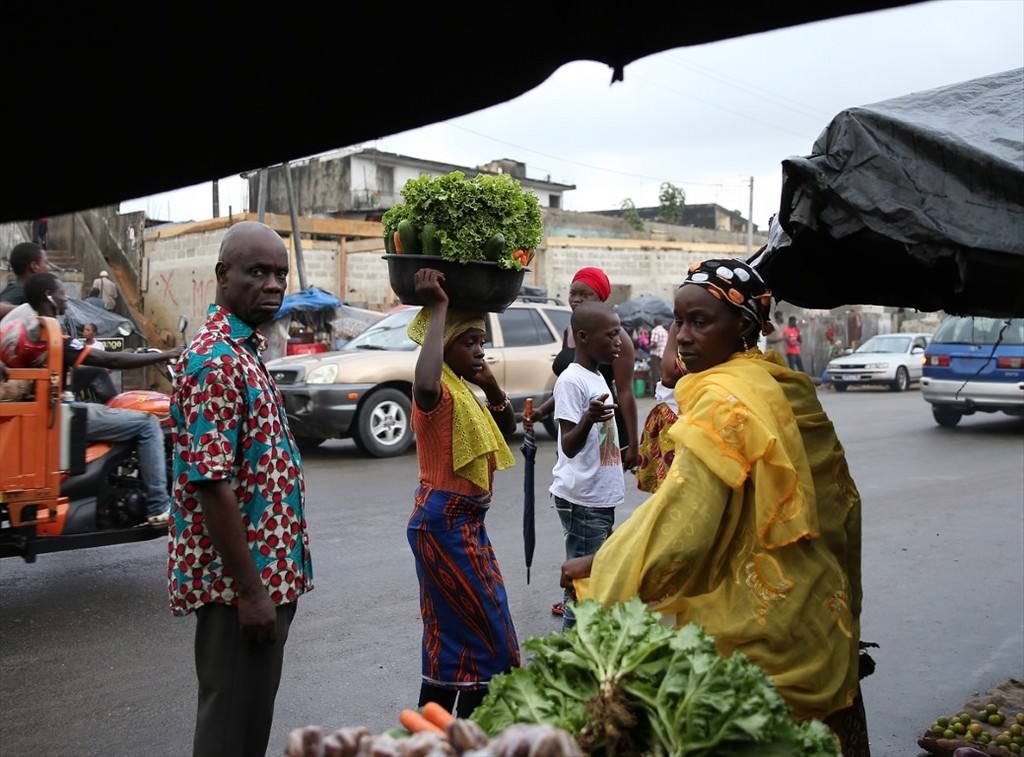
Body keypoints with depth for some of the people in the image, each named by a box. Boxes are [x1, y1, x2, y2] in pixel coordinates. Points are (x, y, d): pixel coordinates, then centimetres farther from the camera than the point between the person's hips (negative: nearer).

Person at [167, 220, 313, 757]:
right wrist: (248, 590, -23)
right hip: (239, 580, -9)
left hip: (267, 573, 9)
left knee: (253, 713, 20)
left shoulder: (244, 351, 12)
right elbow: (211, 486, -24)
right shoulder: (216, 361, -19)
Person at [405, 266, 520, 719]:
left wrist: (493, 389, 1)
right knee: (489, 633, -1)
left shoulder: (462, 391, 12)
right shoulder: (439, 393, -19)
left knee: (452, 635, 16)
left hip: (460, 524, 10)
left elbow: (507, 430, 21)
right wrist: (438, 310, -37)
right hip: (445, 523, -10)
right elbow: (423, 385, -45)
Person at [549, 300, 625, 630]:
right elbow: (569, 446, -23)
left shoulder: (596, 377, 11)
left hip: (601, 497, 10)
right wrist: (588, 419, -40)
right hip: (581, 499, -9)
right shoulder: (571, 381, -17)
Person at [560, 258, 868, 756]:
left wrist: (596, 568, -11)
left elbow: (680, 525, -23)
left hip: (751, 633, -8)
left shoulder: (726, 398, -17)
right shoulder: (790, 389, 7)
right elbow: (842, 502, 15)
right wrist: (840, 605, 25)